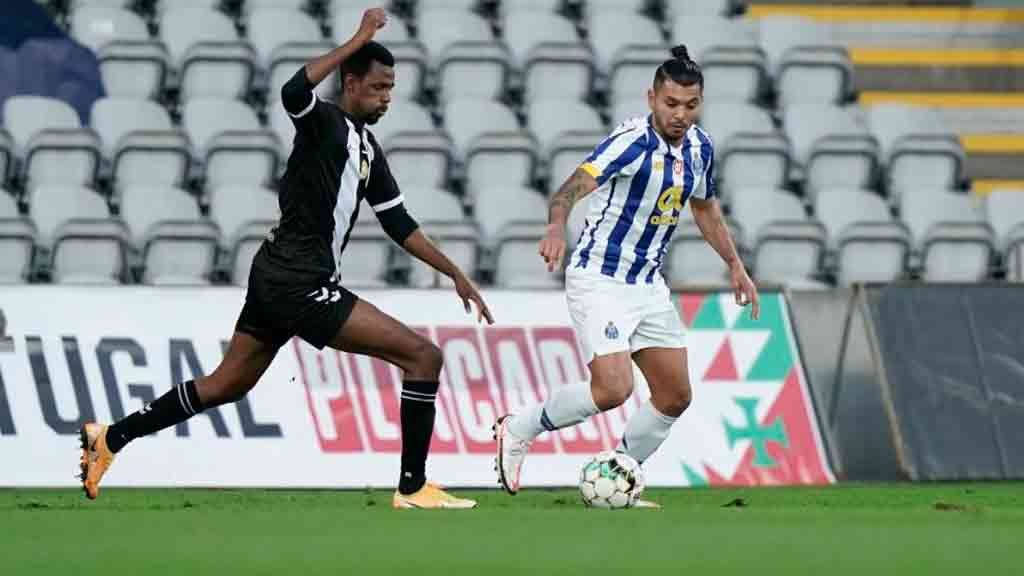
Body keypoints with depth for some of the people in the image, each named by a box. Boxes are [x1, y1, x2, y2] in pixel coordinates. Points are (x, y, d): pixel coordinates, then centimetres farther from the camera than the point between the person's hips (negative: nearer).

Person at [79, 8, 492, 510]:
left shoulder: (367, 148, 17)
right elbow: (294, 93, -34)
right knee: (422, 356, -11)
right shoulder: (325, 123, -11)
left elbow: (398, 224, 22)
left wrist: (455, 275, 21)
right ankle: (413, 488, -9)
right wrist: (358, 41, -29)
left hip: (276, 279, 10)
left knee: (224, 386, 20)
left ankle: (109, 440, 25)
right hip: (298, 283, -10)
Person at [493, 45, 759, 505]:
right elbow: (577, 183, -36)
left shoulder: (699, 146, 3)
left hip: (648, 286, 8)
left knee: (675, 396, 7)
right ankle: (519, 430, 2)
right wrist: (557, 226, -56)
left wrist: (735, 265, 21)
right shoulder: (633, 141, -21)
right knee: (613, 389, -21)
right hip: (600, 281, -8)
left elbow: (705, 207, 23)